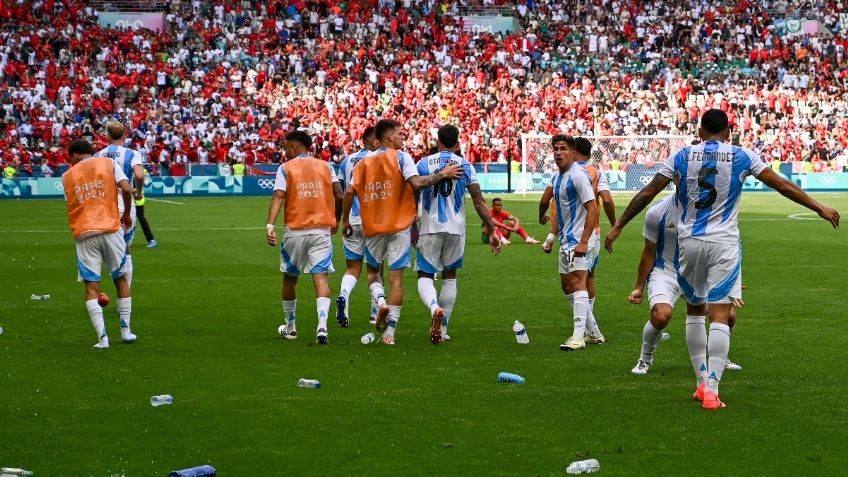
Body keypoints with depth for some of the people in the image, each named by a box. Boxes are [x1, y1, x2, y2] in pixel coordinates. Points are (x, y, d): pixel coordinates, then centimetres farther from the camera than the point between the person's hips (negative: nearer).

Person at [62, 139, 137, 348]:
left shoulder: (67, 176, 12)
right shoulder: (108, 163, 7)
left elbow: (70, 203, 15)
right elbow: (126, 189, -5)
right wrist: (126, 213, 9)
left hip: (83, 234, 0)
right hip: (110, 228, 0)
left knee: (91, 287, 1)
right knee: (121, 278, 16)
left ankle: (102, 337, -10)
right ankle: (126, 331, 16)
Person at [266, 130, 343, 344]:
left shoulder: (285, 168, 2)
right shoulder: (325, 166, 9)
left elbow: (278, 196, -11)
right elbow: (339, 195, 3)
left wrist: (270, 226, -19)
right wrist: (336, 221, 18)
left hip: (295, 231, -1)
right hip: (322, 231, 1)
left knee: (290, 278, 17)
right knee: (321, 278, -6)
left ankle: (290, 327, 28)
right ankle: (322, 325, -26)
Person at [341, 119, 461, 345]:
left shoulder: (364, 162, 8)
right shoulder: (401, 157, -4)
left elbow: (349, 192, 0)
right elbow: (417, 183, -19)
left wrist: (345, 220, 10)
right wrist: (442, 175, -11)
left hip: (373, 227, 3)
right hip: (399, 226, -3)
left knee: (373, 271, 22)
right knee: (396, 277, 2)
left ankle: (380, 301, -10)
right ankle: (389, 332, -2)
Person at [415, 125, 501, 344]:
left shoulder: (423, 164, 0)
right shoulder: (466, 166, 2)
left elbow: (414, 200, 2)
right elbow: (479, 202, -1)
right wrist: (493, 230, 4)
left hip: (429, 228, -1)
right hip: (456, 228, 2)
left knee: (425, 276, 5)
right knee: (449, 277, 17)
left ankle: (435, 307, -28)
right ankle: (442, 329, 17)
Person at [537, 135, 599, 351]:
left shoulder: (578, 175, -16)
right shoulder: (557, 177, 13)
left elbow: (592, 209, -22)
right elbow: (545, 200, 34)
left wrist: (583, 242, -27)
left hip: (578, 239, -10)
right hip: (565, 239, 10)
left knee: (577, 283, -15)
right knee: (567, 286, 13)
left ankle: (578, 337, -20)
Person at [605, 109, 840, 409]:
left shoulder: (681, 157, 3)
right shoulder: (742, 157, 1)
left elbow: (647, 193, 3)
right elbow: (783, 186, 6)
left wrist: (618, 227, 10)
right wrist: (820, 209, 16)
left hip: (690, 241, 2)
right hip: (724, 243, -2)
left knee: (695, 310, 18)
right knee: (720, 316, -3)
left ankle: (702, 382, 19)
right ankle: (712, 389, -13)